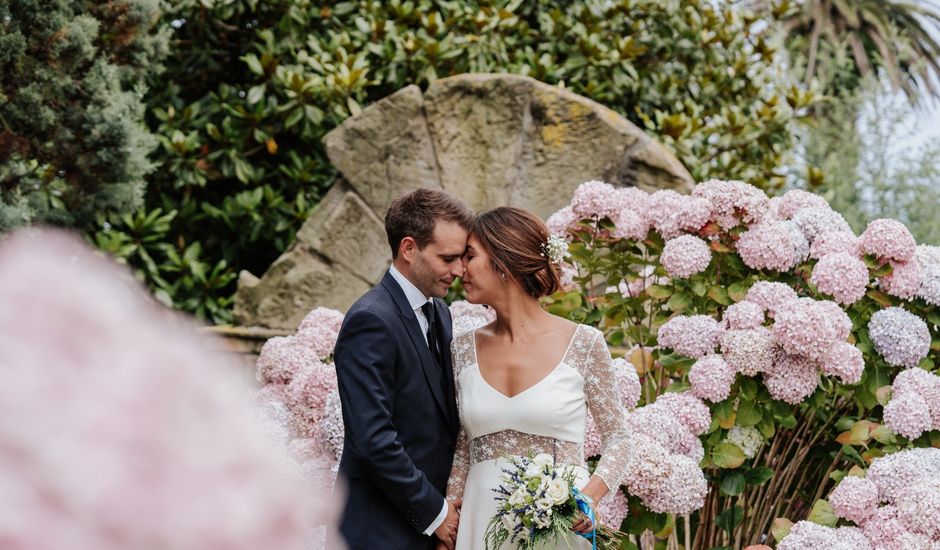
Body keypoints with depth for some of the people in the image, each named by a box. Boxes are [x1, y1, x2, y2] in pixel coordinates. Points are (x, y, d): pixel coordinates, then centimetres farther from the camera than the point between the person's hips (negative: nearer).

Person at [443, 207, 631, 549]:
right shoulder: (463, 350, 4)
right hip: (483, 520, 3)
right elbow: (461, 449, 10)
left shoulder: (584, 344, -6)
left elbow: (616, 435, 1)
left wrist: (590, 495, -16)